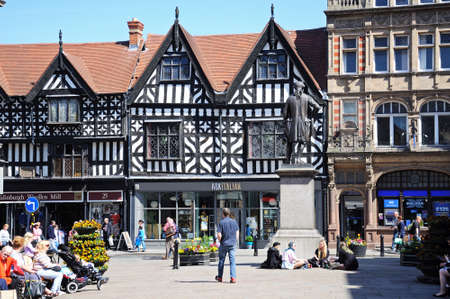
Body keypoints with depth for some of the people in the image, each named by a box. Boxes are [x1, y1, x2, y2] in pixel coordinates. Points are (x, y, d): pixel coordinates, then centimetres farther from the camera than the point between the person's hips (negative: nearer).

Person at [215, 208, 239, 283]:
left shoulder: (221, 222, -9)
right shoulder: (234, 221, 1)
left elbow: (219, 235, -14)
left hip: (224, 244, -2)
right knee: (232, 261, 1)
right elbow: (237, 233, 6)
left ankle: (219, 277, 24)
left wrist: (220, 241, 4)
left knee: (221, 261, 13)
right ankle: (233, 277, -9)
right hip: (232, 244, 2)